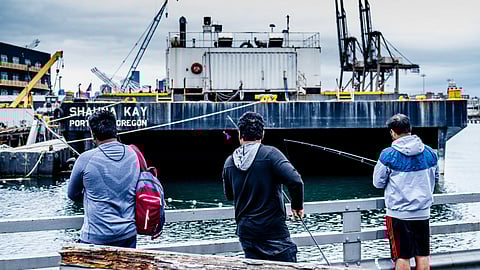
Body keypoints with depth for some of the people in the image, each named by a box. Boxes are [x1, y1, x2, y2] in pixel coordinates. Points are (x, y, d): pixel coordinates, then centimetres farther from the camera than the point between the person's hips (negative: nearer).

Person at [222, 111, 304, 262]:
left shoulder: (229, 162, 4)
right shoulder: (270, 154, -10)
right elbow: (295, 181, -20)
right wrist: (297, 205, -5)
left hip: (245, 229, 5)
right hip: (273, 228, -5)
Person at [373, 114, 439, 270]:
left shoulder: (388, 155, -12)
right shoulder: (429, 153, 1)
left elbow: (378, 183, -3)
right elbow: (435, 178, 14)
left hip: (398, 214, -4)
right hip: (423, 212, 4)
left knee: (402, 257, 3)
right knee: (423, 255, 11)